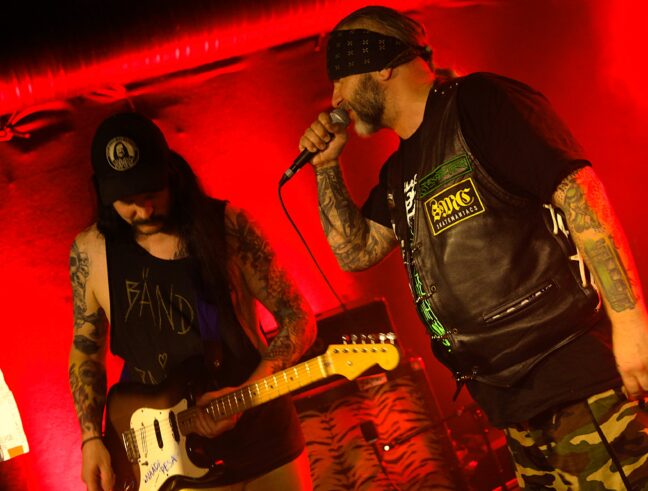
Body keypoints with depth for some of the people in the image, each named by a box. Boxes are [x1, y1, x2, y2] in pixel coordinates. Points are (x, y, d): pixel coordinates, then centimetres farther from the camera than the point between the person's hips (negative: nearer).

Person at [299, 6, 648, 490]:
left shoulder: (479, 104, -7)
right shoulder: (399, 171, 19)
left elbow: (580, 192, -15)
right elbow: (356, 251, 22)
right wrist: (327, 167, 12)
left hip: (573, 365, -8)